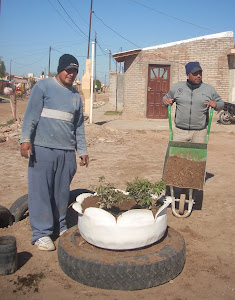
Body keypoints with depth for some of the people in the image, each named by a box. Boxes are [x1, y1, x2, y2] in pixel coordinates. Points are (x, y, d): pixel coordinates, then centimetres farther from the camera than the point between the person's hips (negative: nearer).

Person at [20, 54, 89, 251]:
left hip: (67, 151, 5)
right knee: (41, 190, -3)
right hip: (43, 148, -5)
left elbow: (79, 126, 21)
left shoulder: (76, 96, 18)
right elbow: (31, 114, -3)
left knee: (62, 191, 10)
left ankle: (60, 226, 25)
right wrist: (26, 139, -12)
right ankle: (41, 233, 5)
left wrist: (82, 150, 18)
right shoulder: (43, 87, 3)